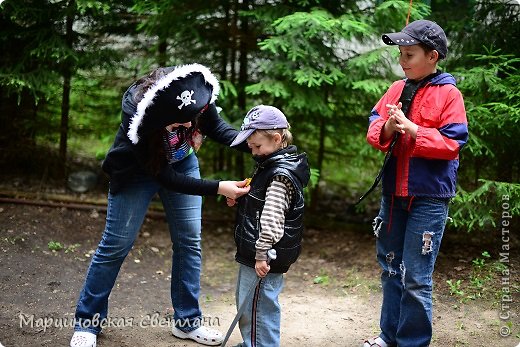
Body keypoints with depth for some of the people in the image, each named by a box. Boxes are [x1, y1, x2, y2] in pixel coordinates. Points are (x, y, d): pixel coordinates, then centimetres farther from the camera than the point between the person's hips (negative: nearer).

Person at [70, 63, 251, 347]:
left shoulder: (199, 90, -30)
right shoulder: (137, 117, -40)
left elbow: (215, 127, -9)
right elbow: (165, 177, -31)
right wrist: (217, 188, -35)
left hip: (182, 163, 4)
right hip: (139, 169, -4)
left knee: (189, 240, 3)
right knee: (116, 244, 0)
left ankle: (188, 322, 17)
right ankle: (87, 322, 17)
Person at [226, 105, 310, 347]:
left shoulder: (281, 176, -21)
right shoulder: (271, 166, 11)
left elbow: (271, 220, -26)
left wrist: (261, 255, -25)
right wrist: (241, 200, 7)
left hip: (262, 257, -11)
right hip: (253, 253, 11)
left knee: (257, 309, -3)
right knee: (247, 305, 23)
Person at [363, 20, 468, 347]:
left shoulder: (449, 94, -8)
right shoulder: (397, 89, 8)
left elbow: (452, 143, -16)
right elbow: (374, 127, 6)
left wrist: (409, 127, -19)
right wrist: (386, 128, -16)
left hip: (429, 198, -6)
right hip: (393, 192, 6)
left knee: (416, 279, -2)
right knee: (390, 268, 17)